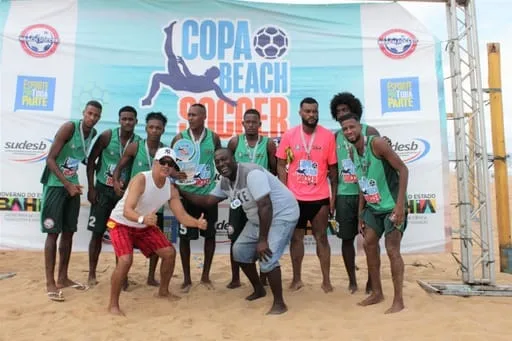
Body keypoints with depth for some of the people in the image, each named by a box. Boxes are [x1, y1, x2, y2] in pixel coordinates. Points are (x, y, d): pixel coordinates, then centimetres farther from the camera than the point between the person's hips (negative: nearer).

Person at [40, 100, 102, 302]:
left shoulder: (93, 133, 4)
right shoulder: (69, 128, -17)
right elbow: (50, 159, -20)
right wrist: (67, 184, -24)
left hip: (73, 185, 7)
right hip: (56, 185, -7)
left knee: (69, 232, 10)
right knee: (53, 233, -4)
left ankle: (62, 278, 20)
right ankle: (50, 283, 3)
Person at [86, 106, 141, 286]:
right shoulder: (107, 136, -7)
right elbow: (91, 160, -2)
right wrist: (91, 188, -7)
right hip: (103, 189, -1)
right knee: (98, 232, 3)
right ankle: (92, 274, 14)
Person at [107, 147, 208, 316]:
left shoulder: (171, 189, -12)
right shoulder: (140, 179, -31)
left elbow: (182, 216, -14)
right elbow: (127, 211, -41)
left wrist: (197, 223, -34)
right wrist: (142, 218, -61)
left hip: (145, 226, 7)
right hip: (121, 224, -6)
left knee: (169, 252, 4)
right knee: (126, 259, -26)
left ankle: (163, 291, 27)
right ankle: (113, 304, -5)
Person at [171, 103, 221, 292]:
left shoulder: (213, 137, 1)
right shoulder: (179, 138, -3)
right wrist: (175, 173, -23)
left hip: (209, 192, 1)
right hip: (187, 193, -1)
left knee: (210, 234, 9)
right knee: (185, 236, 4)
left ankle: (205, 276, 25)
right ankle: (186, 278, 20)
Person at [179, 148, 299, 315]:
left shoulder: (251, 173, -28)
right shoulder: (224, 182, 1)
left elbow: (265, 206, -32)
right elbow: (207, 201, 11)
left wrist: (262, 240, -30)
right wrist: (181, 192, 4)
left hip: (282, 215, -9)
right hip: (259, 219, 9)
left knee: (267, 257, -21)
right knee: (240, 250, 10)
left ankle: (279, 303, -3)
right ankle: (259, 290, 29)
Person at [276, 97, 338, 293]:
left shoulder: (328, 136, -4)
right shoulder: (289, 135, -2)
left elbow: (333, 168, 1)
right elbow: (281, 165, 1)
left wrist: (334, 196, -1)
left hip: (320, 198, -1)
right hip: (294, 197, 1)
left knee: (321, 238, 9)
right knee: (296, 238, 11)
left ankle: (326, 280, 21)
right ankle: (296, 279, 24)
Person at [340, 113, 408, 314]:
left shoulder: (377, 143, -17)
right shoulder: (353, 154, 7)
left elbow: (403, 169, -19)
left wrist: (400, 203, -25)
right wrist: (361, 215, 12)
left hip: (392, 205, -8)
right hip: (373, 207, 8)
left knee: (392, 250, -7)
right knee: (369, 244, 10)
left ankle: (399, 300, 6)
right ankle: (377, 293, 24)